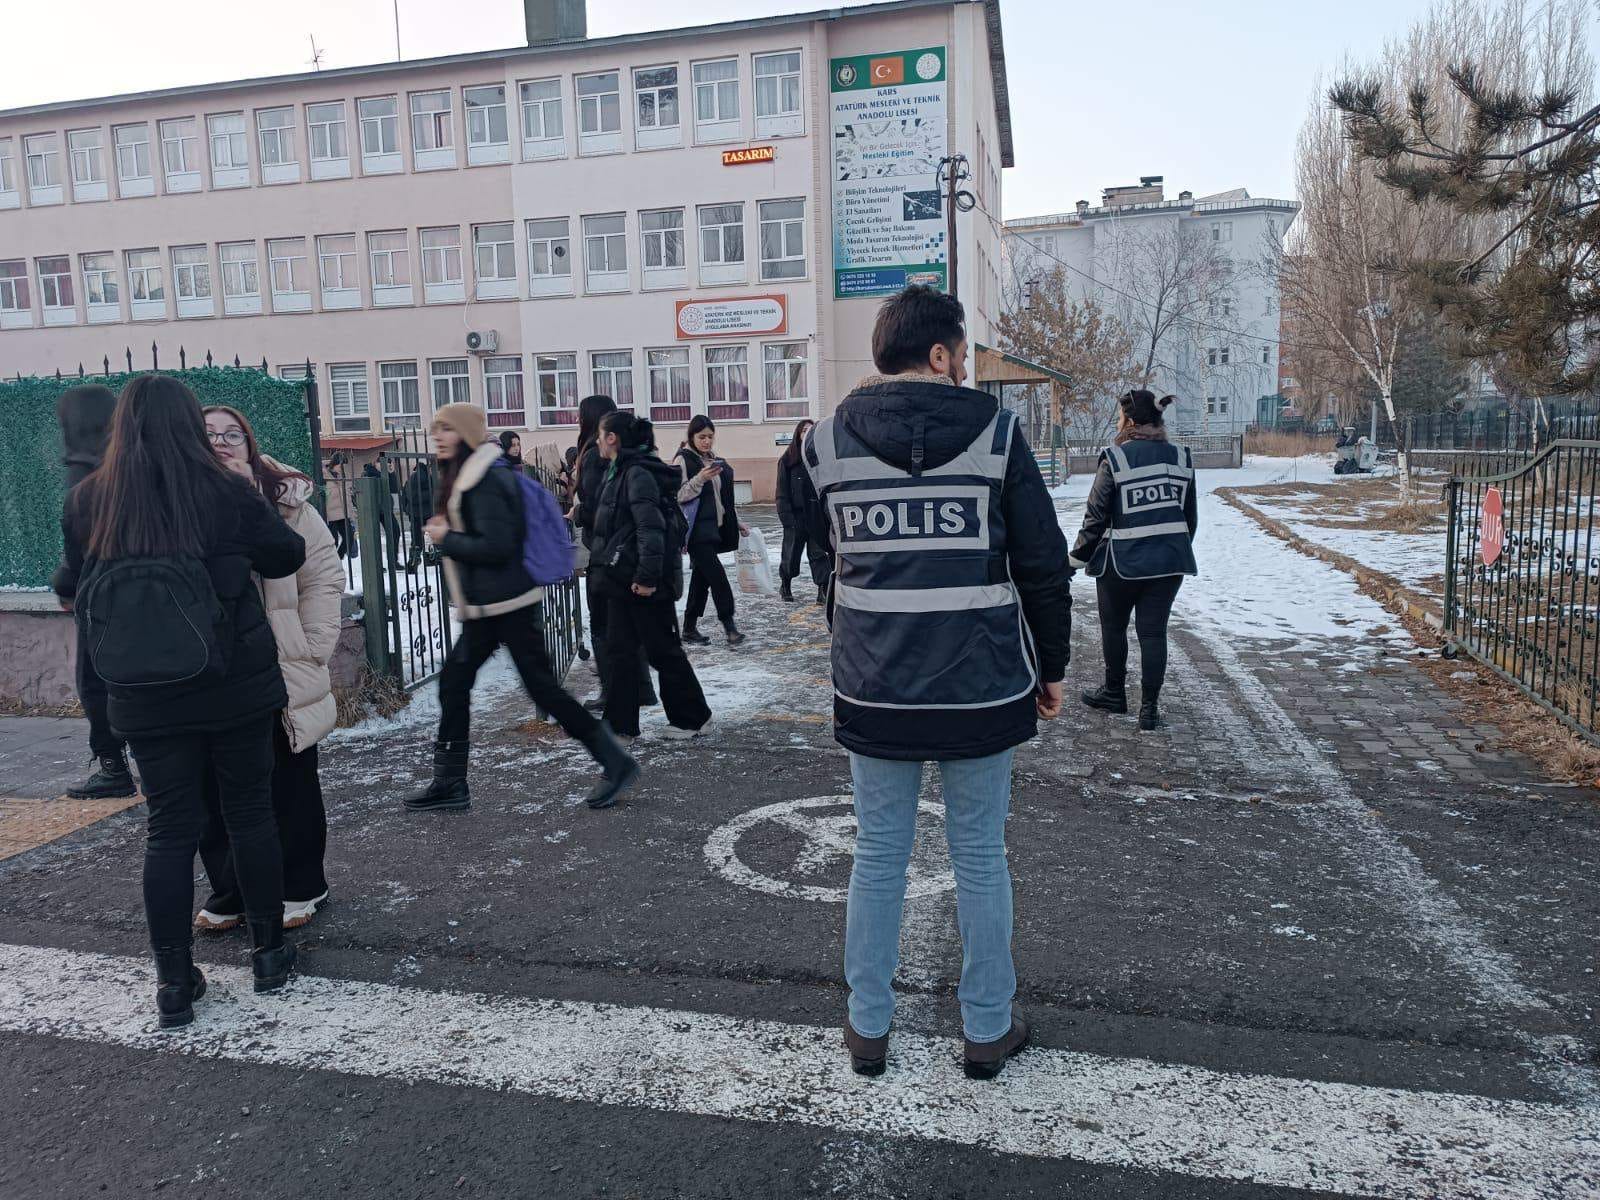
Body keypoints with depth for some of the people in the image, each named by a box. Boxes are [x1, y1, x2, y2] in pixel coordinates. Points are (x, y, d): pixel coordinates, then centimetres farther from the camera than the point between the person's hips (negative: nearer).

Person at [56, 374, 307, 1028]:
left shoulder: (86, 501, -1)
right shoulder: (226, 492, -10)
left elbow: (81, 583, 8)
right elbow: (288, 556, 2)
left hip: (145, 698, 2)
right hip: (234, 686, -2)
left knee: (169, 827, 9)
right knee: (251, 813, 11)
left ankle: (173, 982, 13)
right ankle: (269, 953, 22)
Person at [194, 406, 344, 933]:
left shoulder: (286, 503, -3)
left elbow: (324, 577, -3)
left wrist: (311, 651, -7)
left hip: (279, 674, -2)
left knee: (290, 785, 10)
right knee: (217, 790, 10)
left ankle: (299, 888, 25)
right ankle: (228, 891, 27)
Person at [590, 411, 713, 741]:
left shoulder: (637, 474, -16)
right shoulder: (621, 472, 14)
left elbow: (652, 528, -23)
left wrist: (647, 576, -25)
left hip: (643, 582, -10)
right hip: (623, 579, 10)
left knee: (664, 650, 2)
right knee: (619, 650, 10)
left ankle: (692, 717, 16)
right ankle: (620, 722, 17)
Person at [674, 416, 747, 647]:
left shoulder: (715, 460, 16)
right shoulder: (684, 460, -6)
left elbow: (724, 498, 23)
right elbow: (679, 495, -13)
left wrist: (736, 522, 20)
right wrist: (700, 479, -24)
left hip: (714, 528, 7)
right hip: (697, 530, -7)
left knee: (702, 577, 9)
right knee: (717, 574, -13)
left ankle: (690, 628, 17)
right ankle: (729, 624, -9)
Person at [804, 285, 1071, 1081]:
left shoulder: (828, 440, -2)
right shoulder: (995, 432, -6)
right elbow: (1043, 563, -3)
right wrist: (1051, 667, 8)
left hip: (874, 687, 2)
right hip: (982, 686, -1)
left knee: (877, 856, 15)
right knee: (980, 858, 13)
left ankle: (868, 1028, 28)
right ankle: (988, 1029, 28)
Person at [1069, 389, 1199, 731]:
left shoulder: (1115, 459, -11)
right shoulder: (1180, 457, 4)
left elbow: (1096, 517, -9)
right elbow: (1191, 516, 11)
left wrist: (1078, 558, 1)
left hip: (1123, 562, -4)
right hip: (1169, 562, 4)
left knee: (1113, 626, 16)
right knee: (1153, 630, 8)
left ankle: (1114, 692, 30)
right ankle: (1150, 708, 8)